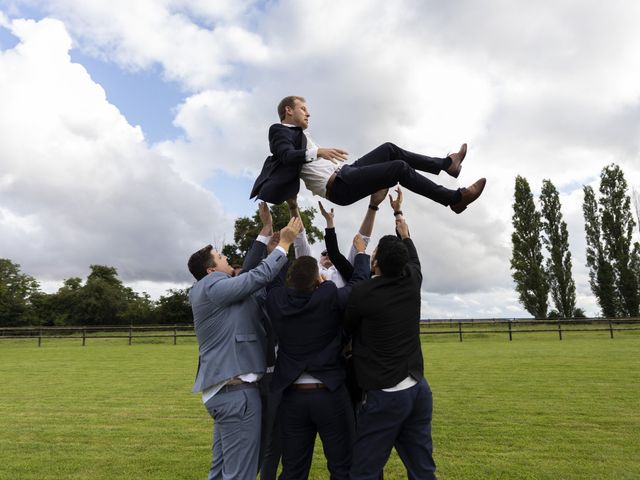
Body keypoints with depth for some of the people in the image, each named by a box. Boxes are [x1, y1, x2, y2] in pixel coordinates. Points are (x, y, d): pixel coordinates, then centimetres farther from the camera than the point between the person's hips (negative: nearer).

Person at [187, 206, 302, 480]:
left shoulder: (216, 291, 16)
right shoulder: (213, 287, -12)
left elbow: (249, 270, 18)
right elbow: (260, 276, -17)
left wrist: (266, 228, 18)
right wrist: (285, 241, -6)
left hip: (225, 388, 10)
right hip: (235, 390, -10)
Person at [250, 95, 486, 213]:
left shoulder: (298, 134, 28)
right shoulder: (280, 131, -2)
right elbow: (287, 156, -22)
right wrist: (317, 151, -32)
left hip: (343, 173, 10)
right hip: (339, 185, -10)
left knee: (389, 149, 10)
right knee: (400, 167, -15)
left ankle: (446, 163, 16)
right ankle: (455, 198, -8)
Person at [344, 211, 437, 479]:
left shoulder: (362, 293, -14)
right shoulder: (412, 281, 2)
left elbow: (345, 329, 5)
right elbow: (413, 258, 26)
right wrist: (403, 231, 41)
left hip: (384, 395, -6)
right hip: (419, 389, 7)